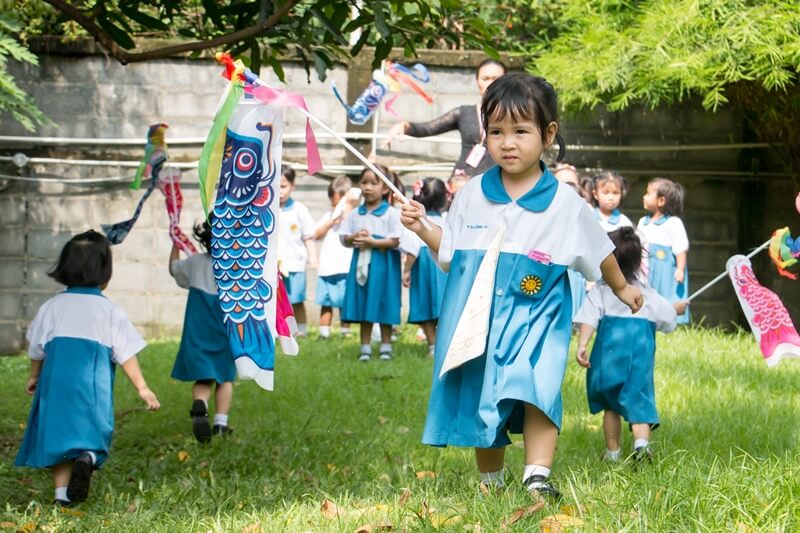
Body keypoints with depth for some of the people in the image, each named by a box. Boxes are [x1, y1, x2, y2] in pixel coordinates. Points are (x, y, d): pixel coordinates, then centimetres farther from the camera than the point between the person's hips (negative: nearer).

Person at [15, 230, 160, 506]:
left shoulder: (52, 306, 8)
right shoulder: (110, 311, 1)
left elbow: (37, 347, 16)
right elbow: (126, 353, 0)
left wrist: (34, 377, 32)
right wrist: (142, 388, 5)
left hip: (55, 379, 2)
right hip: (93, 384, -2)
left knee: (58, 432, 9)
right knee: (91, 431, 5)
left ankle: (62, 492, 5)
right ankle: (88, 456, -28)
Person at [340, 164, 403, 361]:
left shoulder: (391, 214, -5)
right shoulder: (355, 214, 8)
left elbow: (396, 241, -12)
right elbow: (344, 238, 10)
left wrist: (372, 241, -17)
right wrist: (354, 238, -12)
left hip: (384, 264, -4)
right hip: (361, 262, 4)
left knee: (384, 306, 1)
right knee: (363, 305, 7)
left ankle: (386, 345, 12)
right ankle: (365, 346, 14)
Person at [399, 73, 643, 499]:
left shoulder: (566, 203, -1)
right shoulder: (471, 195, 3)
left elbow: (599, 252, 14)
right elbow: (450, 258, 9)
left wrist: (622, 289, 26)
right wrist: (423, 230, -6)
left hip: (536, 320, -2)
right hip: (478, 317, 2)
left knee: (537, 388, -23)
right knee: (480, 401, 7)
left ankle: (537, 476, -22)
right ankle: (490, 482, 24)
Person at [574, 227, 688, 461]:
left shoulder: (600, 291, 2)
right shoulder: (647, 294, 10)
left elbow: (589, 319, -11)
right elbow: (667, 317, 20)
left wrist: (581, 346, -19)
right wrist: (677, 308, 41)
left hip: (608, 352, -1)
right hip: (640, 354, 1)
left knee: (610, 405, 13)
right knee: (639, 400, -3)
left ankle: (613, 451, 19)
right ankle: (641, 440, -28)